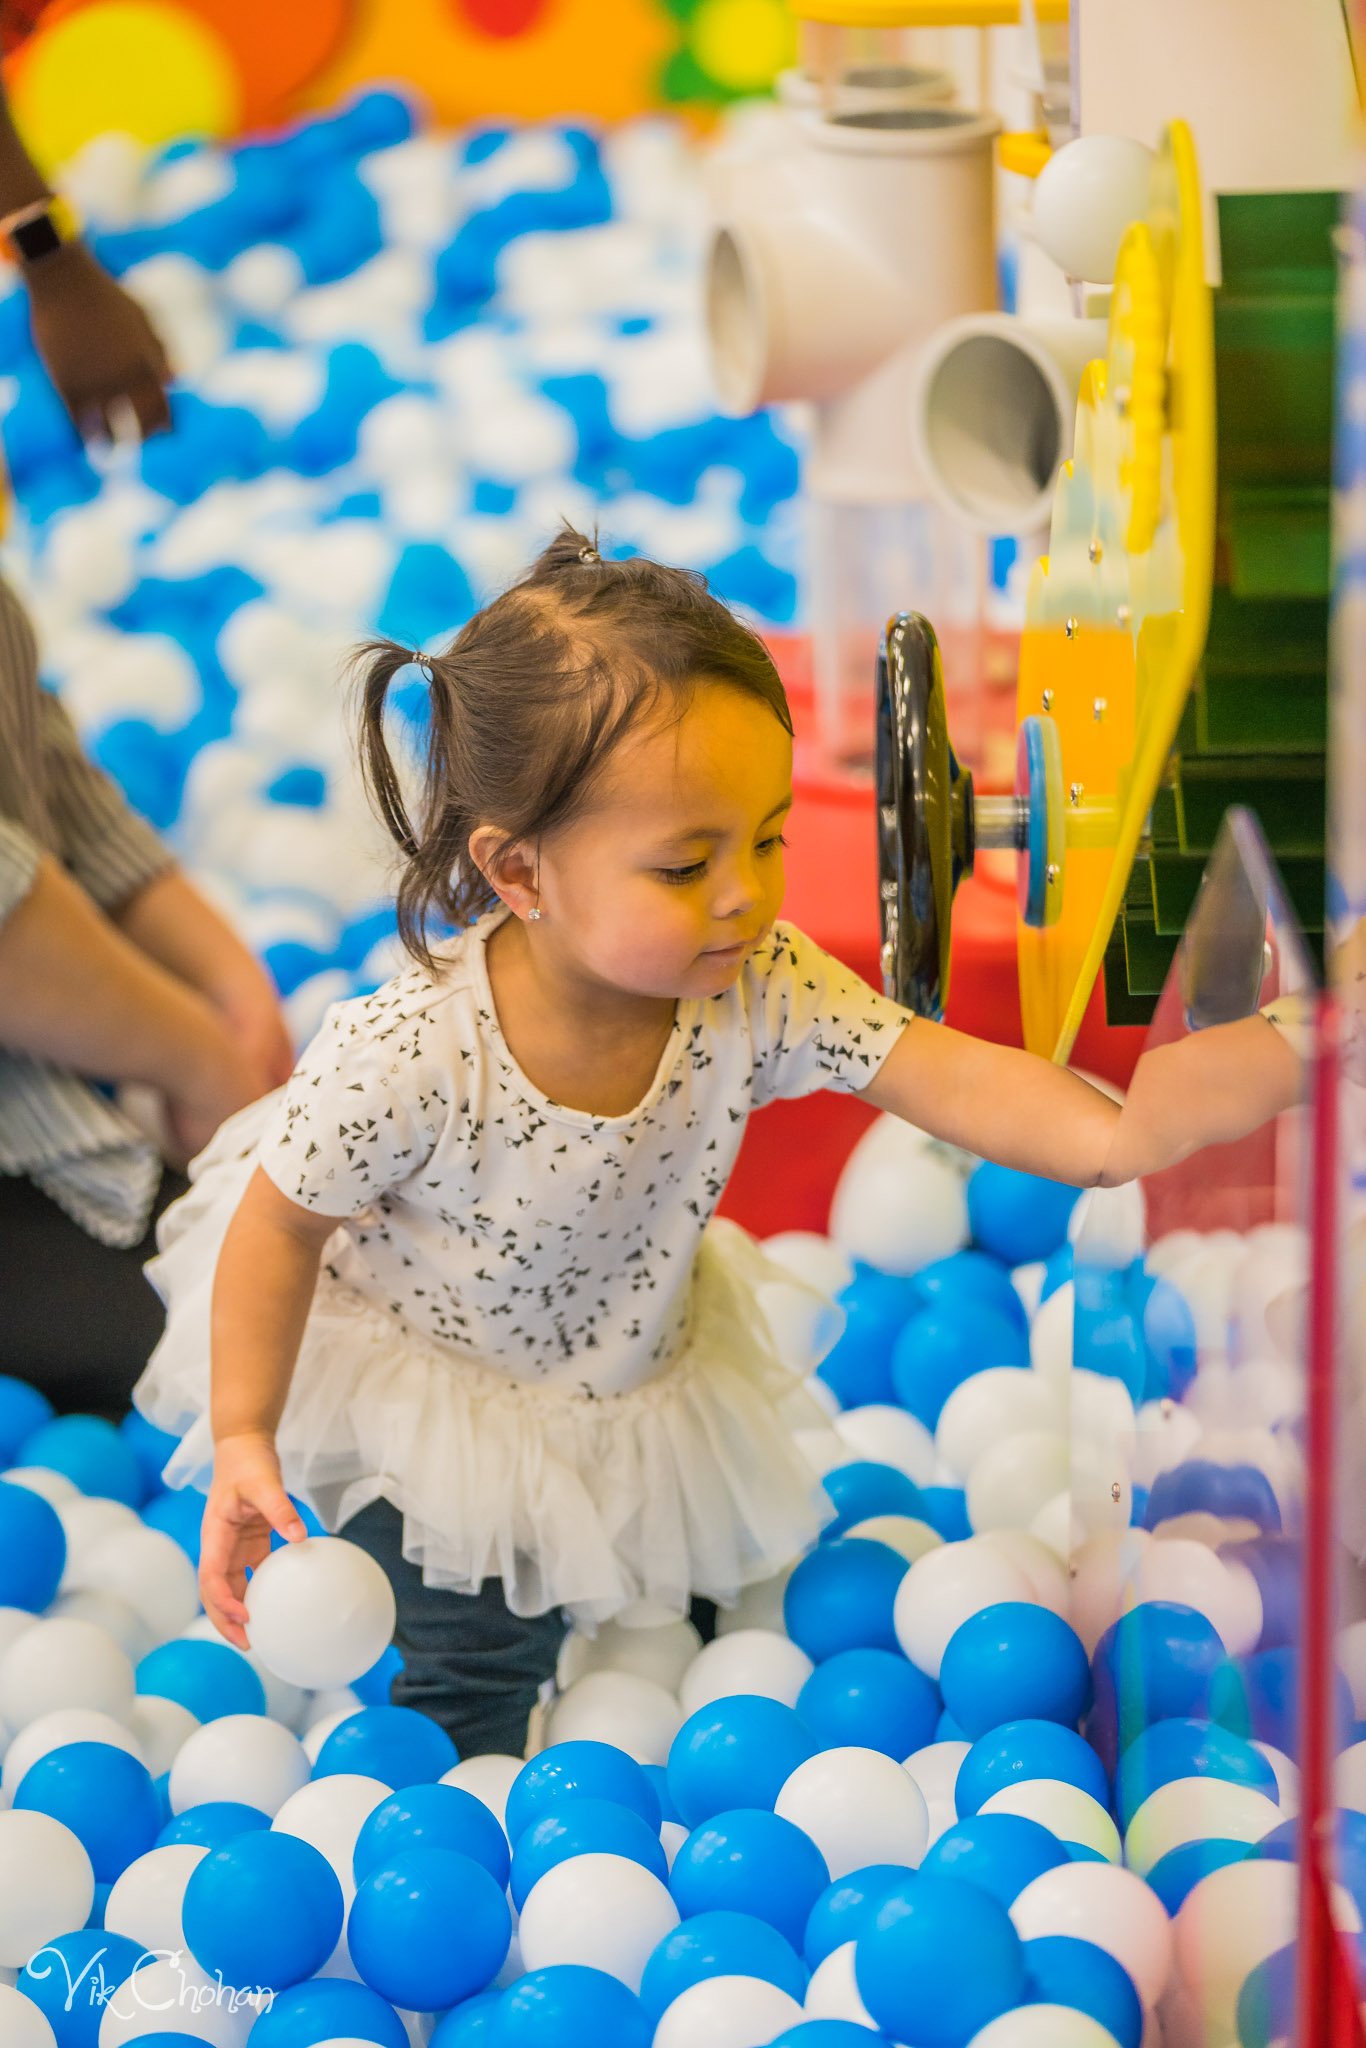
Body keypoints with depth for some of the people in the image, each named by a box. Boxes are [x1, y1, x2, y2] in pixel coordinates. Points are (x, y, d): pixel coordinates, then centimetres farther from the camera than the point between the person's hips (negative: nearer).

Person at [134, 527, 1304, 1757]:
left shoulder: (760, 988, -26)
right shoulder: (406, 1056, -36)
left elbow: (947, 1075, -30)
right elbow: (278, 1226, -21)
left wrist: (1128, 1143, -47)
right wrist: (244, 1440, -18)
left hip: (636, 1366, 5)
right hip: (428, 1371, -4)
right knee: (479, 1664, -2)